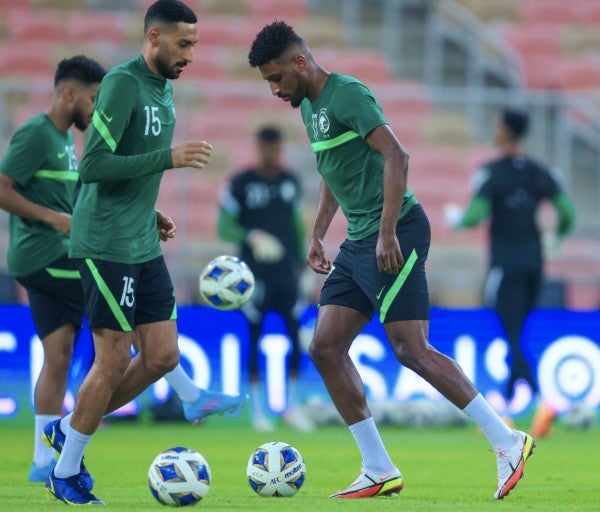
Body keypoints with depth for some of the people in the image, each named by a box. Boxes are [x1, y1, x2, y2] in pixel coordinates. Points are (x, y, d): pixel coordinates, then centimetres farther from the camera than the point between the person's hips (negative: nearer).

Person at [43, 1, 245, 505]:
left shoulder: (165, 88, 13)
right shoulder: (122, 83, -15)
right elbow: (94, 166, -22)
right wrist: (169, 157, -23)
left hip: (143, 246, 9)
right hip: (105, 245, -9)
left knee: (162, 356, 5)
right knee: (114, 359, -4)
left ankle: (68, 430, 21)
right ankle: (65, 473, 9)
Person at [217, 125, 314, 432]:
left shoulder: (290, 182, 11)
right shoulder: (241, 184, -5)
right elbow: (224, 227, -4)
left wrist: (301, 265, 16)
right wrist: (251, 237, -21)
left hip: (287, 273, 4)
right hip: (256, 275, -4)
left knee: (296, 336, 0)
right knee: (255, 340, 0)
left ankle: (292, 406, 11)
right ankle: (257, 410, 8)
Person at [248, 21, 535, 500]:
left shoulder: (347, 95, -13)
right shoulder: (310, 107, 17)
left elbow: (395, 155, -23)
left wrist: (387, 233, -26)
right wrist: (317, 235, 24)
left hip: (395, 233, -10)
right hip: (358, 243, 10)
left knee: (410, 348, -14)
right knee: (326, 348, 2)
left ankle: (507, 442, -8)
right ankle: (379, 471, 5)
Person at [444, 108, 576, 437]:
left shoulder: (490, 173, -10)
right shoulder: (538, 172, 6)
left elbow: (475, 216, -16)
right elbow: (567, 212, 2)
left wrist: (455, 219, 5)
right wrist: (557, 237, 22)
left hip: (506, 263, -6)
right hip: (534, 259, 6)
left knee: (513, 339, -8)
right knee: (514, 334, 16)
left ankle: (542, 400, -27)